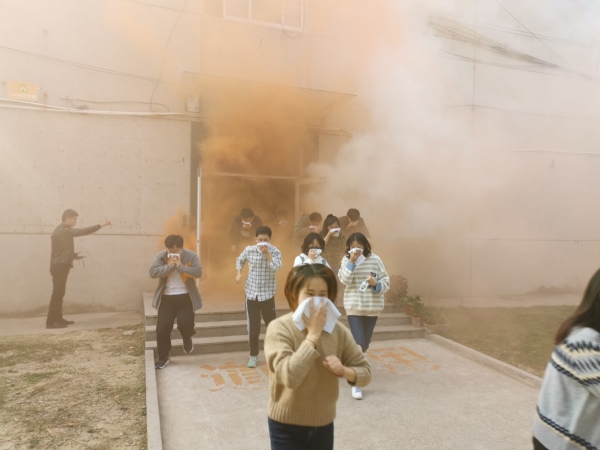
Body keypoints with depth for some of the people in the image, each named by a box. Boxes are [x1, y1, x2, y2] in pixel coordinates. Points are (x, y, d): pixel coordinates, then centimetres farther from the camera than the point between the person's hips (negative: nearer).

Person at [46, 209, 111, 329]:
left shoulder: (63, 231, 17)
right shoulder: (63, 231, -15)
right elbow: (82, 232, -25)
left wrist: (73, 256, 14)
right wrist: (99, 225, -24)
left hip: (61, 266, 10)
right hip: (59, 267, -10)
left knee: (59, 293, 12)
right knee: (57, 293, -8)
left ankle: (58, 319, 18)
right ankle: (51, 321, -5)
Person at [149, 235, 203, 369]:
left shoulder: (191, 256, -7)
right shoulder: (160, 256, -3)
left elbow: (198, 272, -18)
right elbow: (152, 272, -14)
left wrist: (180, 266, -23)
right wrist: (170, 266, -21)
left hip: (185, 297, -2)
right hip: (167, 298, 2)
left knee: (185, 324, -12)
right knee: (162, 328, 1)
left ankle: (188, 338, 27)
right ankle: (164, 357, 21)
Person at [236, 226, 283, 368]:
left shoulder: (275, 252, -7)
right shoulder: (249, 250, -1)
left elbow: (277, 267, -24)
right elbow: (239, 260, 17)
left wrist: (267, 252, -24)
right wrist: (239, 273, 1)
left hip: (267, 294, -1)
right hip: (251, 293, 1)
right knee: (253, 328, 5)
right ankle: (253, 356, 20)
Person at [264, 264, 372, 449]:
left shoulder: (338, 330, -7)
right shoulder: (279, 328, -19)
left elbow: (365, 372, 0)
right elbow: (289, 377, -30)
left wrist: (343, 371, -19)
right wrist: (313, 335, -27)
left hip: (324, 425, 4)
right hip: (286, 427, -4)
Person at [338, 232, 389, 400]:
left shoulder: (374, 259, -4)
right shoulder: (346, 260, -1)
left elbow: (386, 282, -3)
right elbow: (344, 280, -15)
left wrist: (376, 283, -23)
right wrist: (351, 262, -22)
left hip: (372, 307, 2)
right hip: (354, 306, -2)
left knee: (366, 343, 14)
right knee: (358, 343, -10)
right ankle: (356, 383, -1)